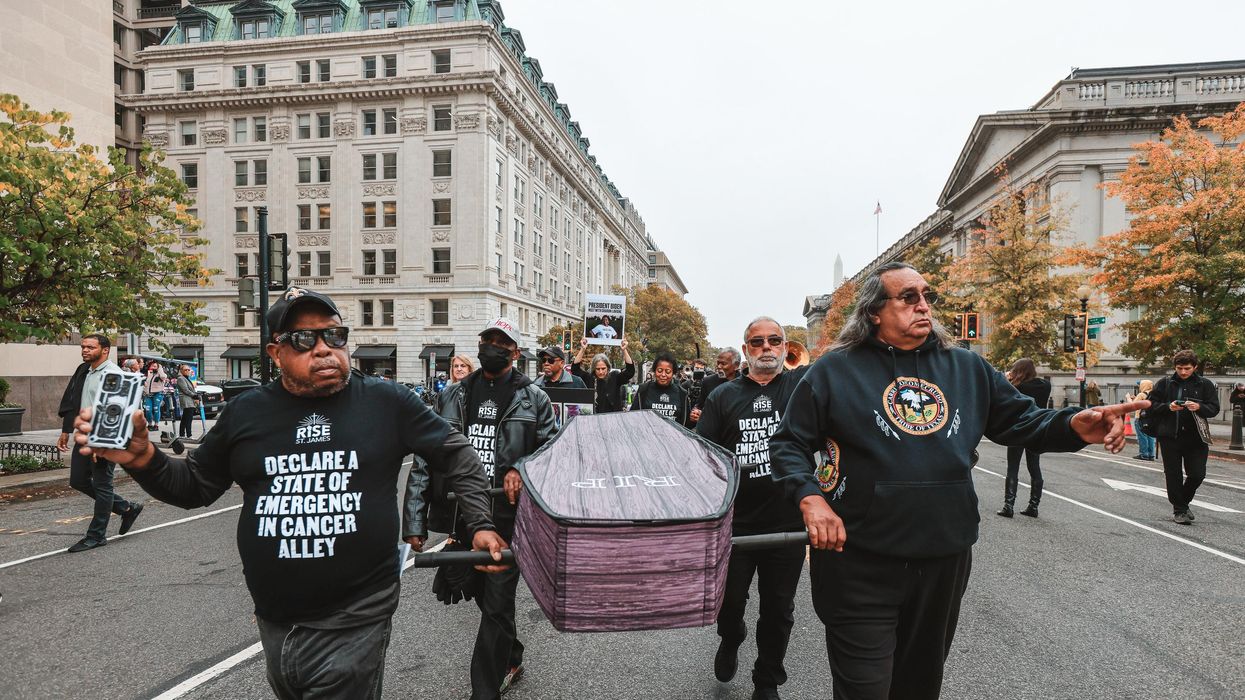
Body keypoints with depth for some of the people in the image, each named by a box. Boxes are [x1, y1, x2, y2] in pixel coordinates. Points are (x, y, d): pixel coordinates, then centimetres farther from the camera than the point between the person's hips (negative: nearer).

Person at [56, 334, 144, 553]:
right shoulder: (82, 372, 13)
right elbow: (71, 403, 21)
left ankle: (97, 536, 13)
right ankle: (127, 508, 25)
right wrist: (66, 431, 16)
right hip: (85, 436, 9)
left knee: (102, 486, 1)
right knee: (78, 481, 13)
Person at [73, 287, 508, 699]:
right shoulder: (247, 412, 3)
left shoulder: (386, 402, -5)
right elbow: (195, 485, 14)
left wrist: (479, 524, -4)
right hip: (275, 625, 4)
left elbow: (457, 456, 2)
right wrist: (144, 460, -5)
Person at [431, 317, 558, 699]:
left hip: (509, 513, -4)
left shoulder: (532, 398, 0)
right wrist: (434, 507, 6)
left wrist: (521, 471, -18)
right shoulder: (455, 394, 10)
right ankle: (511, 661, 41)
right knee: (482, 594, 19)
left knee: (497, 602, -2)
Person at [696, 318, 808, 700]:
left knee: (778, 609, 13)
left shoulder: (803, 384, 2)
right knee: (729, 601, 13)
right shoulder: (724, 396, 3)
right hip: (734, 522, 1)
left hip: (788, 522, 0)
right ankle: (730, 642, 47)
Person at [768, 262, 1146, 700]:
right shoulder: (835, 370, -6)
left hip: (946, 559, 5)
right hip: (859, 561, -5)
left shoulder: (967, 369, 8)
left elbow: (1021, 420, 11)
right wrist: (810, 498, -18)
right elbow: (788, 444, -3)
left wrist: (1074, 426, -10)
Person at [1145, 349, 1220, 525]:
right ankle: (1179, 509, 16)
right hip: (1170, 436, -1)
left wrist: (1199, 407, -17)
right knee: (1173, 474, 4)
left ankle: (1183, 501, 27)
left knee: (1197, 474, 1)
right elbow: (1152, 405, 2)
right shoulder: (1164, 383, 3)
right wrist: (1168, 406, -15)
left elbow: (1214, 409, 2)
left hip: (1195, 437, 1)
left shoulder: (1205, 385, 5)